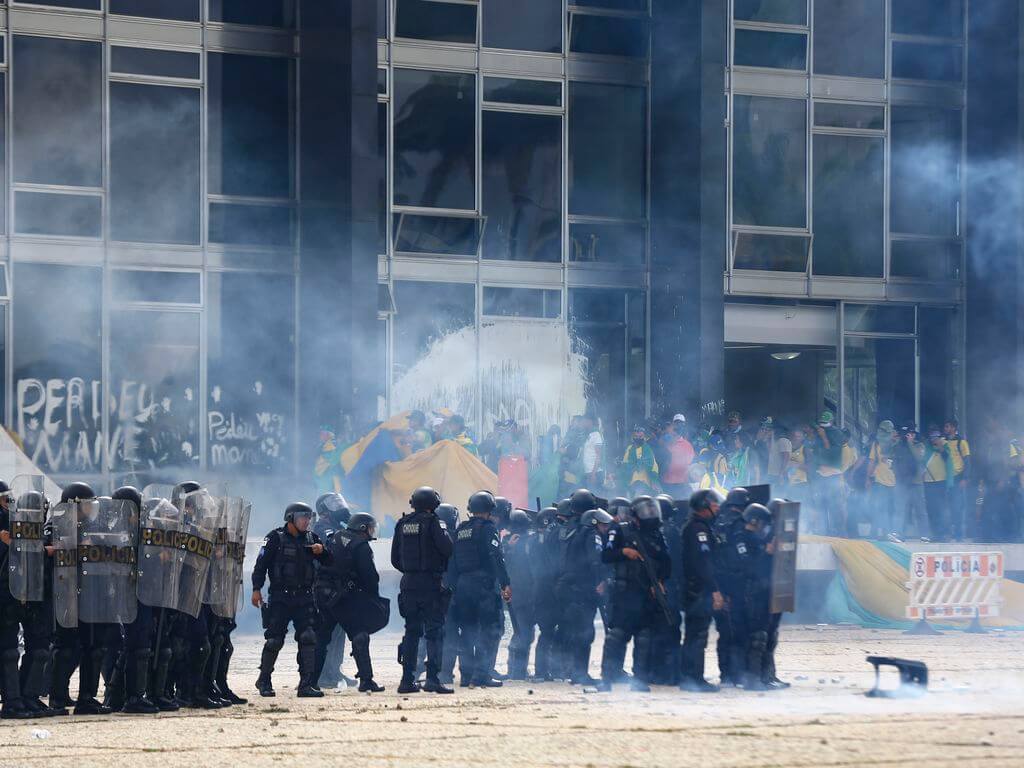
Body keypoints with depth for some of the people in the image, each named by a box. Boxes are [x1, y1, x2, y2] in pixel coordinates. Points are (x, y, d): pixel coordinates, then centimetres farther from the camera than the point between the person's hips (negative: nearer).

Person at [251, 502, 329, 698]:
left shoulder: (311, 538, 12)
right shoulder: (275, 538, -2)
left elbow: (328, 561, 14)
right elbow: (261, 563, -6)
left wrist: (321, 551, -8)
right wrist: (256, 589, -14)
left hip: (304, 598, 4)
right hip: (280, 598, -4)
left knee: (308, 638, -8)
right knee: (274, 640, -2)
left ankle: (307, 684, -7)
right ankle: (264, 681, 16)